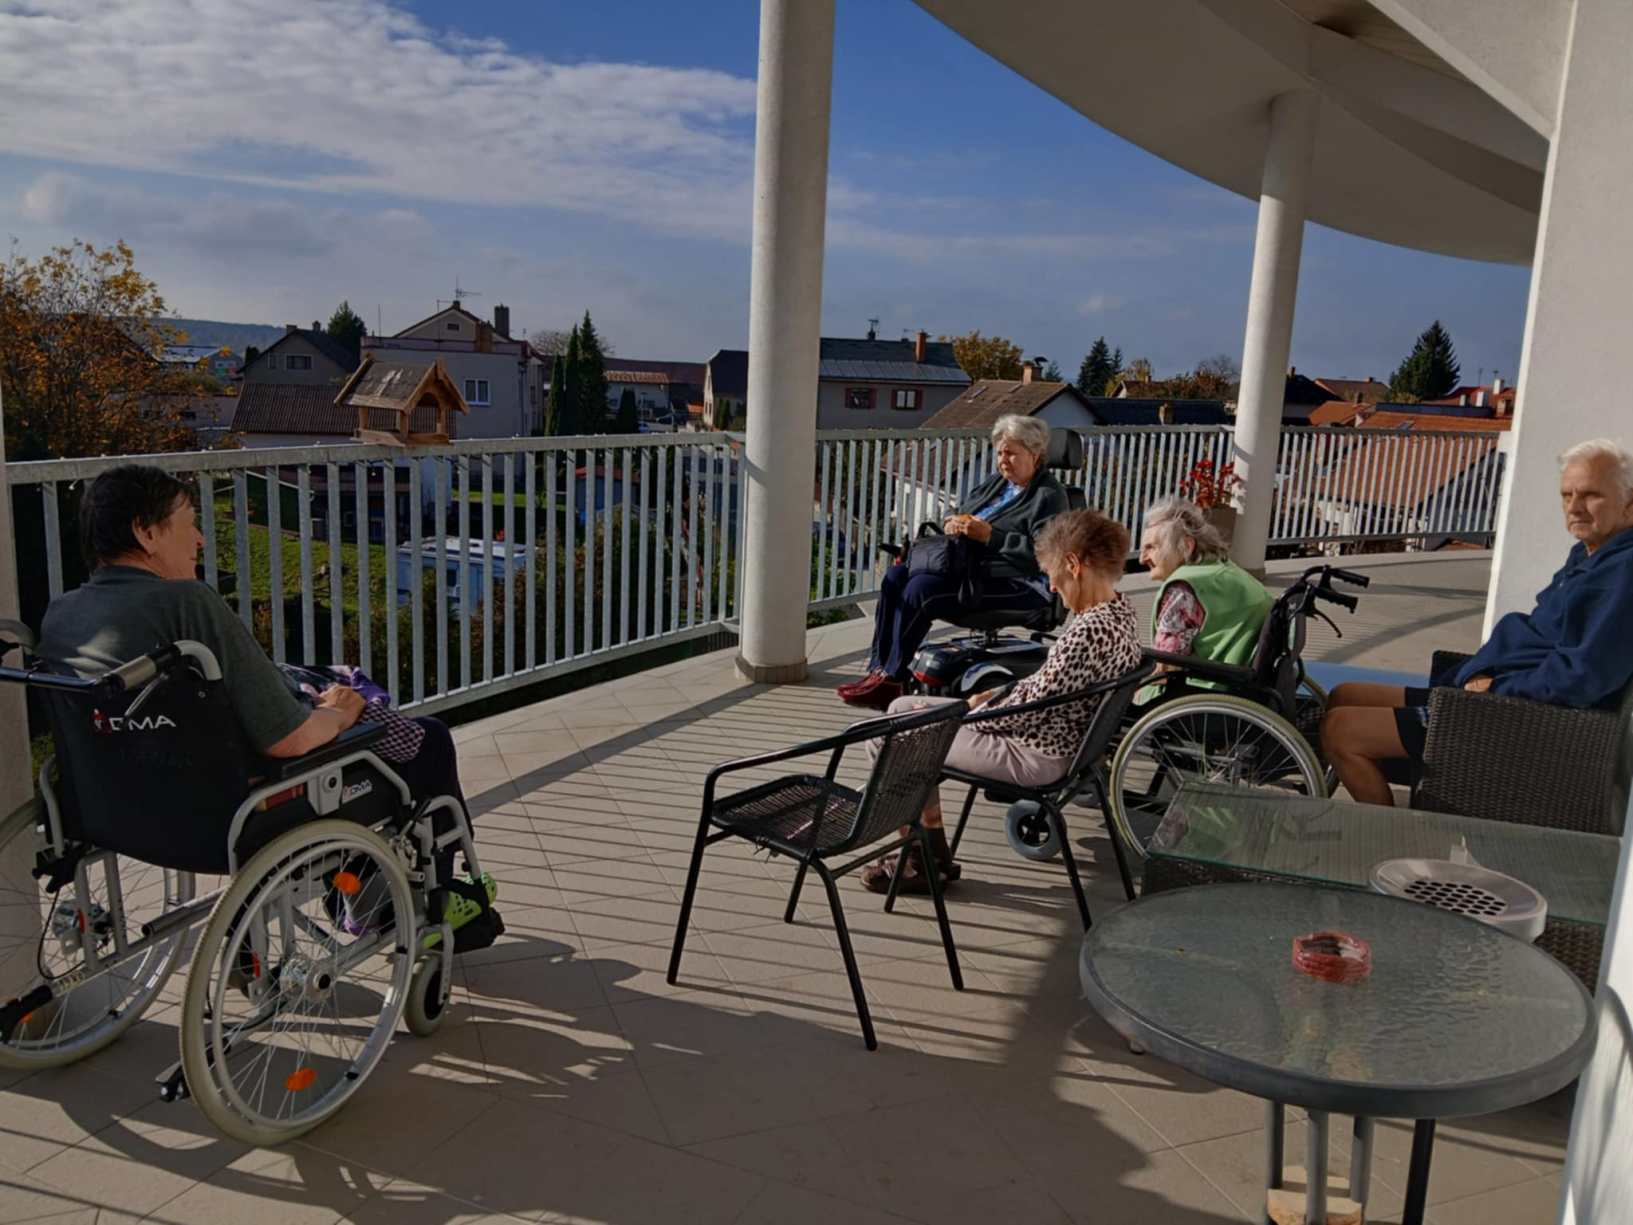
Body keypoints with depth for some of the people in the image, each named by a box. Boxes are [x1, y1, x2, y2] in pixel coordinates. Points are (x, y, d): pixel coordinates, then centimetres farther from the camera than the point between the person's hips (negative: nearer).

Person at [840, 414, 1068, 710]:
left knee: (920, 588, -27)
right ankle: (878, 668, -12)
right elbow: (960, 514, 26)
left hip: (1019, 584, -9)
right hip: (964, 567, 9)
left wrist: (989, 535, -23)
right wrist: (952, 523, 0)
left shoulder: (1049, 496, -6)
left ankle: (891, 680, -18)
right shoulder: (995, 483, 20)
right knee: (895, 576, -10)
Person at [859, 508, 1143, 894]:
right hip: (1060, 740, 11)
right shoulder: (1121, 610, 2)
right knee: (903, 706, 16)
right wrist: (998, 694, 5)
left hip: (1034, 758, -10)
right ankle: (933, 849, 21)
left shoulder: (1088, 632, -29)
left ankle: (921, 862, 11)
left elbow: (1028, 712, -24)